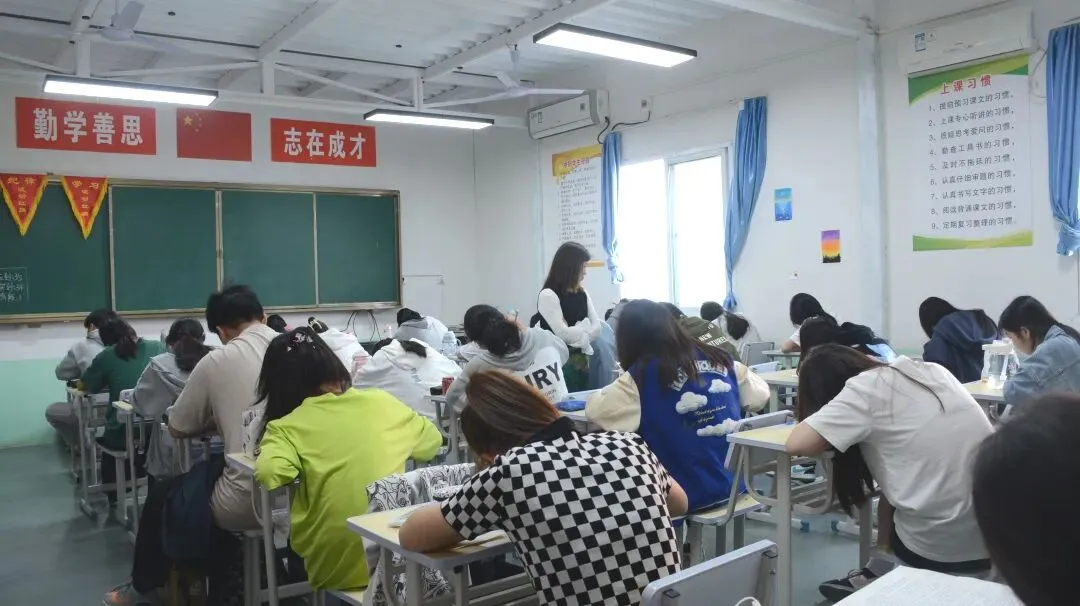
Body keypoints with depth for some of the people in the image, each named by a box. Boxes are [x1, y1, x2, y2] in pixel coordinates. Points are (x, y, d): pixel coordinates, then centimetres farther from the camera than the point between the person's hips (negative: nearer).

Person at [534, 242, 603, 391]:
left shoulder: (582, 295, 8)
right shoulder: (548, 295, -13)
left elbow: (597, 328, 2)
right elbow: (563, 334, -19)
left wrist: (575, 332, -12)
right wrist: (585, 326, -4)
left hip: (582, 361, 7)